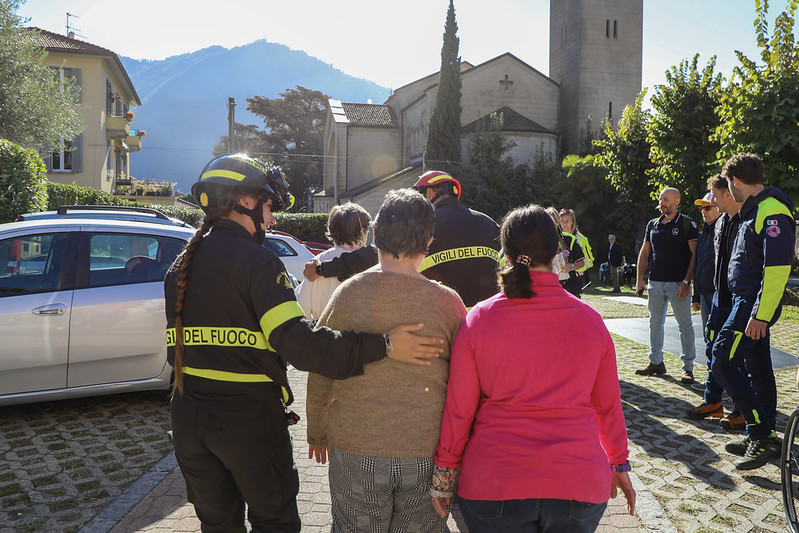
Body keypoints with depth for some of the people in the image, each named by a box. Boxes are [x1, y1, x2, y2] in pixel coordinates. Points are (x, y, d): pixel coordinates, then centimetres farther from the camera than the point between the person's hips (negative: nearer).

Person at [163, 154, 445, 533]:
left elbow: (176, 349, 13)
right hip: (249, 417, -6)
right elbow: (297, 342, -29)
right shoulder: (256, 262, -16)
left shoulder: (180, 267, 8)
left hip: (188, 417, 7)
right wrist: (383, 346, -30)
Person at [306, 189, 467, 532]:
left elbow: (320, 373, 0)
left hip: (356, 454, 0)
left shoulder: (348, 293, -8)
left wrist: (317, 432, 16)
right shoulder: (447, 301, -9)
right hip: (426, 456, 0)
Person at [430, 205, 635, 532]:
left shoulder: (479, 319, -6)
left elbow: (457, 409, -3)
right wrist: (619, 463, 24)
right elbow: (608, 404, 9)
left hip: (494, 482, -1)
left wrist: (444, 474, 9)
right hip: (580, 481, 2)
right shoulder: (590, 320, -2)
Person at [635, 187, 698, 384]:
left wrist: (686, 282, -15)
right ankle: (656, 362, 21)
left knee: (685, 325, -1)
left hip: (678, 283, -5)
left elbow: (695, 254, -8)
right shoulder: (653, 224, 13)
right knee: (655, 323, 10)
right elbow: (644, 253, 16)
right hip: (655, 282, 6)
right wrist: (639, 279, 7)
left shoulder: (687, 224, -3)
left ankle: (688, 368, 5)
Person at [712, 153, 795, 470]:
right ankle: (762, 437, 23)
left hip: (753, 305, -10)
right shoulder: (755, 211, 15)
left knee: (722, 363, -12)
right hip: (747, 303, 10)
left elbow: (777, 269, -24)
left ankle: (761, 433, -7)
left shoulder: (772, 213, -17)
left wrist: (761, 315, -25)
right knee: (758, 369, 14)